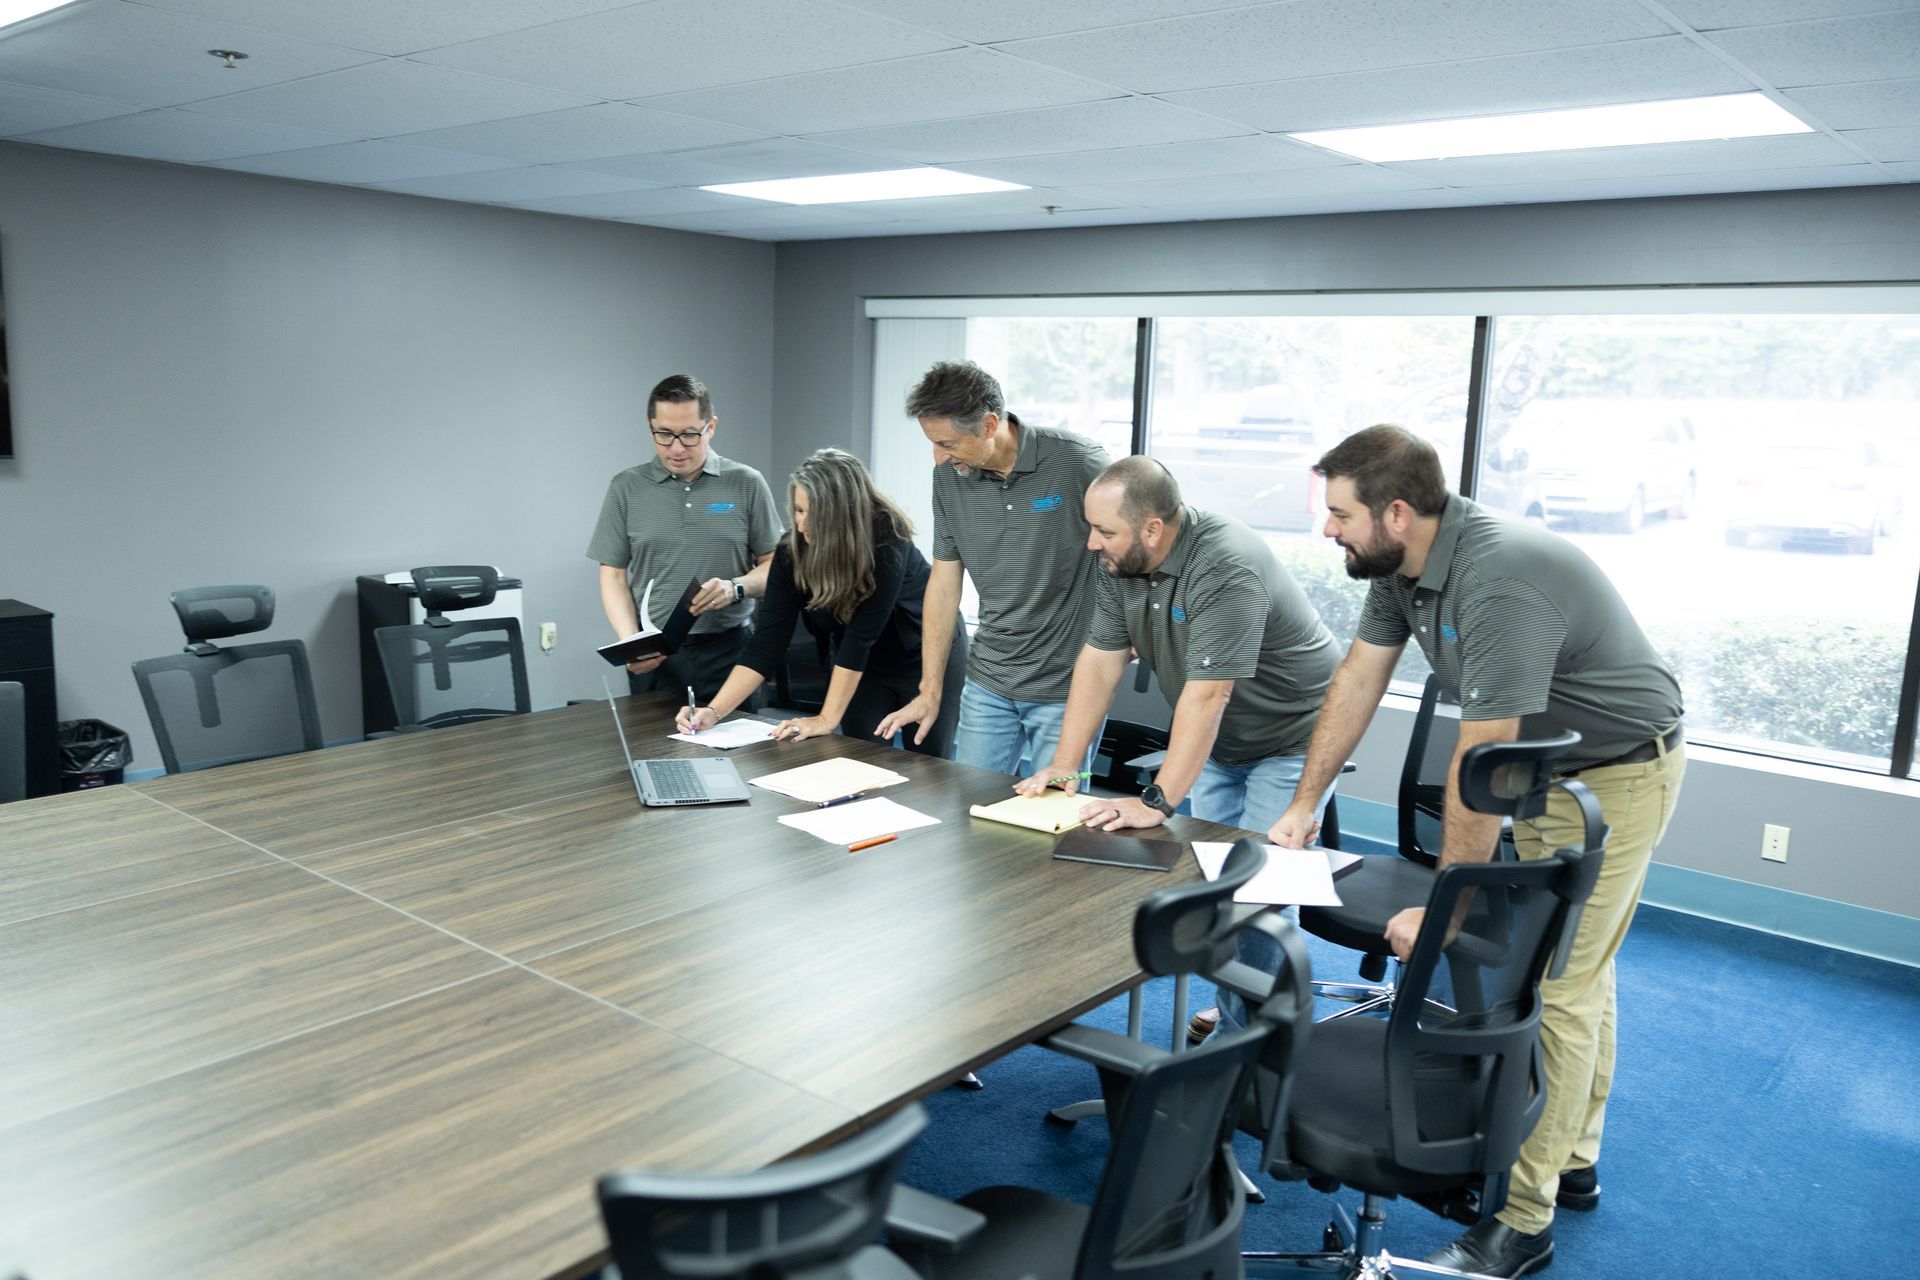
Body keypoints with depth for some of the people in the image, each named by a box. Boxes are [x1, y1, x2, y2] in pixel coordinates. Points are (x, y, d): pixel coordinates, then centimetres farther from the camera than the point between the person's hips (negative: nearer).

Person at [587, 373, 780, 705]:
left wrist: (736, 588, -15)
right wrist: (630, 641, -9)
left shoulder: (746, 484, 2)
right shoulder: (626, 488, 5)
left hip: (729, 652, -1)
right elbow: (614, 575, 6)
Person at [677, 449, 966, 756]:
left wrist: (827, 719, -33)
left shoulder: (887, 537, -32)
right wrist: (714, 711, -28)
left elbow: (862, 633, -34)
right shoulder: (793, 550, -21)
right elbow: (768, 640, -21)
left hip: (926, 656, -3)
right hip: (866, 666, 3)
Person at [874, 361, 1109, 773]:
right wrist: (930, 691, 6)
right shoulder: (948, 476, -1)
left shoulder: (1077, 461, -16)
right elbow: (944, 583, 6)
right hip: (987, 682, 4)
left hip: (1067, 685, -4)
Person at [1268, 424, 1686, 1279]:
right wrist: (1304, 803, 1)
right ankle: (1572, 1162, 33)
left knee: (1559, 987, -7)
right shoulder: (1401, 563, -7)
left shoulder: (1499, 581, -35)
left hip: (1615, 774, -9)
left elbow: (1478, 767, -32)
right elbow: (1358, 680, 2)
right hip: (1543, 764, 9)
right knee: (1574, 970, 18)